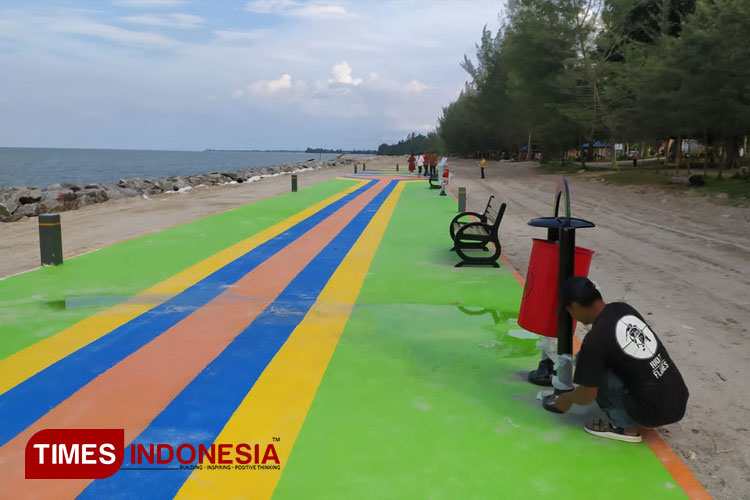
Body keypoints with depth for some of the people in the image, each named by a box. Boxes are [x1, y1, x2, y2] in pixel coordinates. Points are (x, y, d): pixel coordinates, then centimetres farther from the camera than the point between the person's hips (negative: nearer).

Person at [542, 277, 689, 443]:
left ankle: (625, 426, 1)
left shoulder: (595, 340, -19)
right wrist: (585, 356, 30)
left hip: (656, 413, -8)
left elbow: (588, 395, -10)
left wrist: (567, 399, 10)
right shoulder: (624, 309, 3)